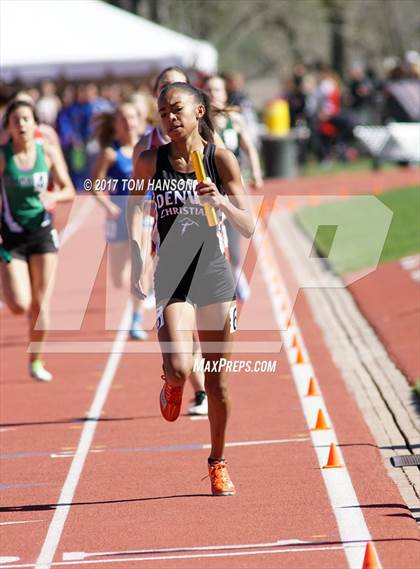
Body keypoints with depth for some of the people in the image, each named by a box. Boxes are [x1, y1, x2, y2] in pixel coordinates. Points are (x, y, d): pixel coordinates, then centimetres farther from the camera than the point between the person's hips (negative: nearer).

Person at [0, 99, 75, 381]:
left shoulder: (48, 153, -3)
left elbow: (69, 191, 4)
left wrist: (54, 197, -18)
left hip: (43, 233, 2)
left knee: (41, 305, 1)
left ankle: (36, 361, 18)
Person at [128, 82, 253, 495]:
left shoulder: (221, 159, -5)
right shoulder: (151, 162, -2)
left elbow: (248, 228, -6)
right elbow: (133, 203, 18)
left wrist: (221, 202, -25)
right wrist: (136, 254, 9)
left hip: (215, 276, 0)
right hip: (172, 279, 0)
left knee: (216, 379, 7)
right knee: (179, 367, -20)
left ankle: (217, 462, 25)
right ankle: (171, 385, 19)